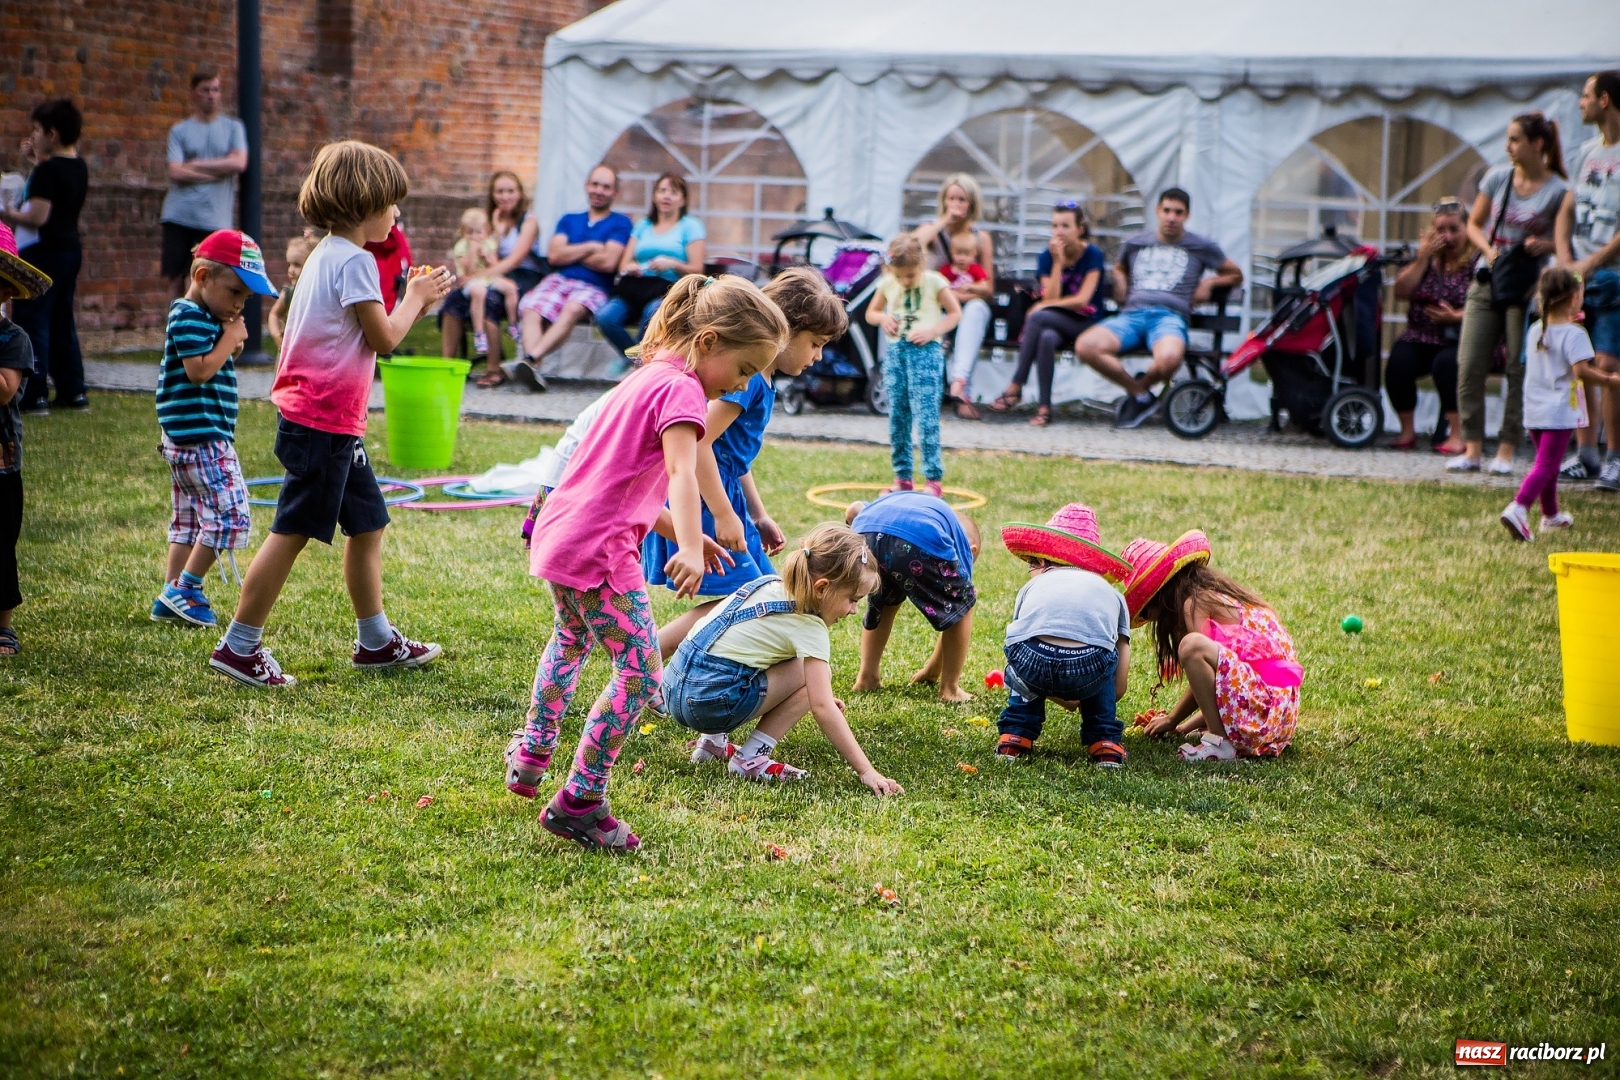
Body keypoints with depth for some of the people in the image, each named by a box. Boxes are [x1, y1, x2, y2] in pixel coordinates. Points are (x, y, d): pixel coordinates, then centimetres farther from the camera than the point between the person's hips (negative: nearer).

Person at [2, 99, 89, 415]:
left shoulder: (47, 170, -17)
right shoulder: (78, 167, 10)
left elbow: (37, 217, -23)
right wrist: (39, 158, 20)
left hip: (43, 253, -9)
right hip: (70, 250, 9)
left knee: (31, 321, -5)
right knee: (62, 323, 15)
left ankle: (33, 396, -7)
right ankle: (73, 391, 16)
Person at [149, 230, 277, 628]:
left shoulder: (204, 318, 17)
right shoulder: (189, 317, -15)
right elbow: (200, 370, -24)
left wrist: (231, 344, 4)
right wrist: (230, 339, -13)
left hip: (185, 439, 11)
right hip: (200, 436, -11)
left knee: (189, 520, 15)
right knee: (230, 513, -10)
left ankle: (171, 597, 18)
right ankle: (184, 589, -6)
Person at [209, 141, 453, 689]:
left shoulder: (328, 254, 16)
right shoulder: (354, 261, -15)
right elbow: (383, 338, -15)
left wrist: (414, 296, 17)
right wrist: (415, 299, 1)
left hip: (332, 421, 10)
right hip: (322, 421, -10)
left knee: (368, 524, 16)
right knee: (292, 531, -5)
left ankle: (376, 640, 25)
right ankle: (239, 645, 1)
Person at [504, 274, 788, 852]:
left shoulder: (646, 378, 17)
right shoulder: (681, 388, -13)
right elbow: (681, 472, -30)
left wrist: (682, 533, 26)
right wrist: (690, 548, -43)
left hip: (557, 533, 10)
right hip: (600, 548, -10)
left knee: (571, 641, 34)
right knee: (641, 674, -7)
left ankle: (530, 755, 51)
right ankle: (578, 802, -6)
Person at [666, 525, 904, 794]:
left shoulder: (768, 583, 13)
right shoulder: (809, 628, -10)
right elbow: (822, 707, -15)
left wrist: (821, 695, 25)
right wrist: (866, 772, -15)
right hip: (711, 702, -8)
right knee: (810, 674, -4)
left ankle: (713, 741, 21)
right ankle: (751, 759, -3)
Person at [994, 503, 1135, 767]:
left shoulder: (1033, 586, 34)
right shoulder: (1111, 593, 34)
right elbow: (1119, 688, 30)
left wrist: (1064, 701, 55)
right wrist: (1080, 698, 52)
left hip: (1031, 664, 1)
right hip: (1088, 670, -1)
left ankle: (1014, 738, 30)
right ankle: (1105, 745, 26)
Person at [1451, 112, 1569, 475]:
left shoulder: (1558, 191, -6)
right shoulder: (1497, 177, 5)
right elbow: (1474, 223, 12)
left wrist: (1544, 245, -20)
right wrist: (1488, 250, -7)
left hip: (1528, 287, -4)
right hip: (1487, 282, 4)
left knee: (1519, 370, -2)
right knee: (1469, 366, -2)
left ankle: (1506, 451, 3)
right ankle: (1472, 448, 3)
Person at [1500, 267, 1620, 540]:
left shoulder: (1535, 330, 7)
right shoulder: (1574, 333, -14)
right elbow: (1580, 370, -25)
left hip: (1534, 412, 7)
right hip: (1560, 412, -7)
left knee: (1547, 463, 20)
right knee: (1546, 465, -9)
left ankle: (1550, 515, 32)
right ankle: (1518, 508, -26)